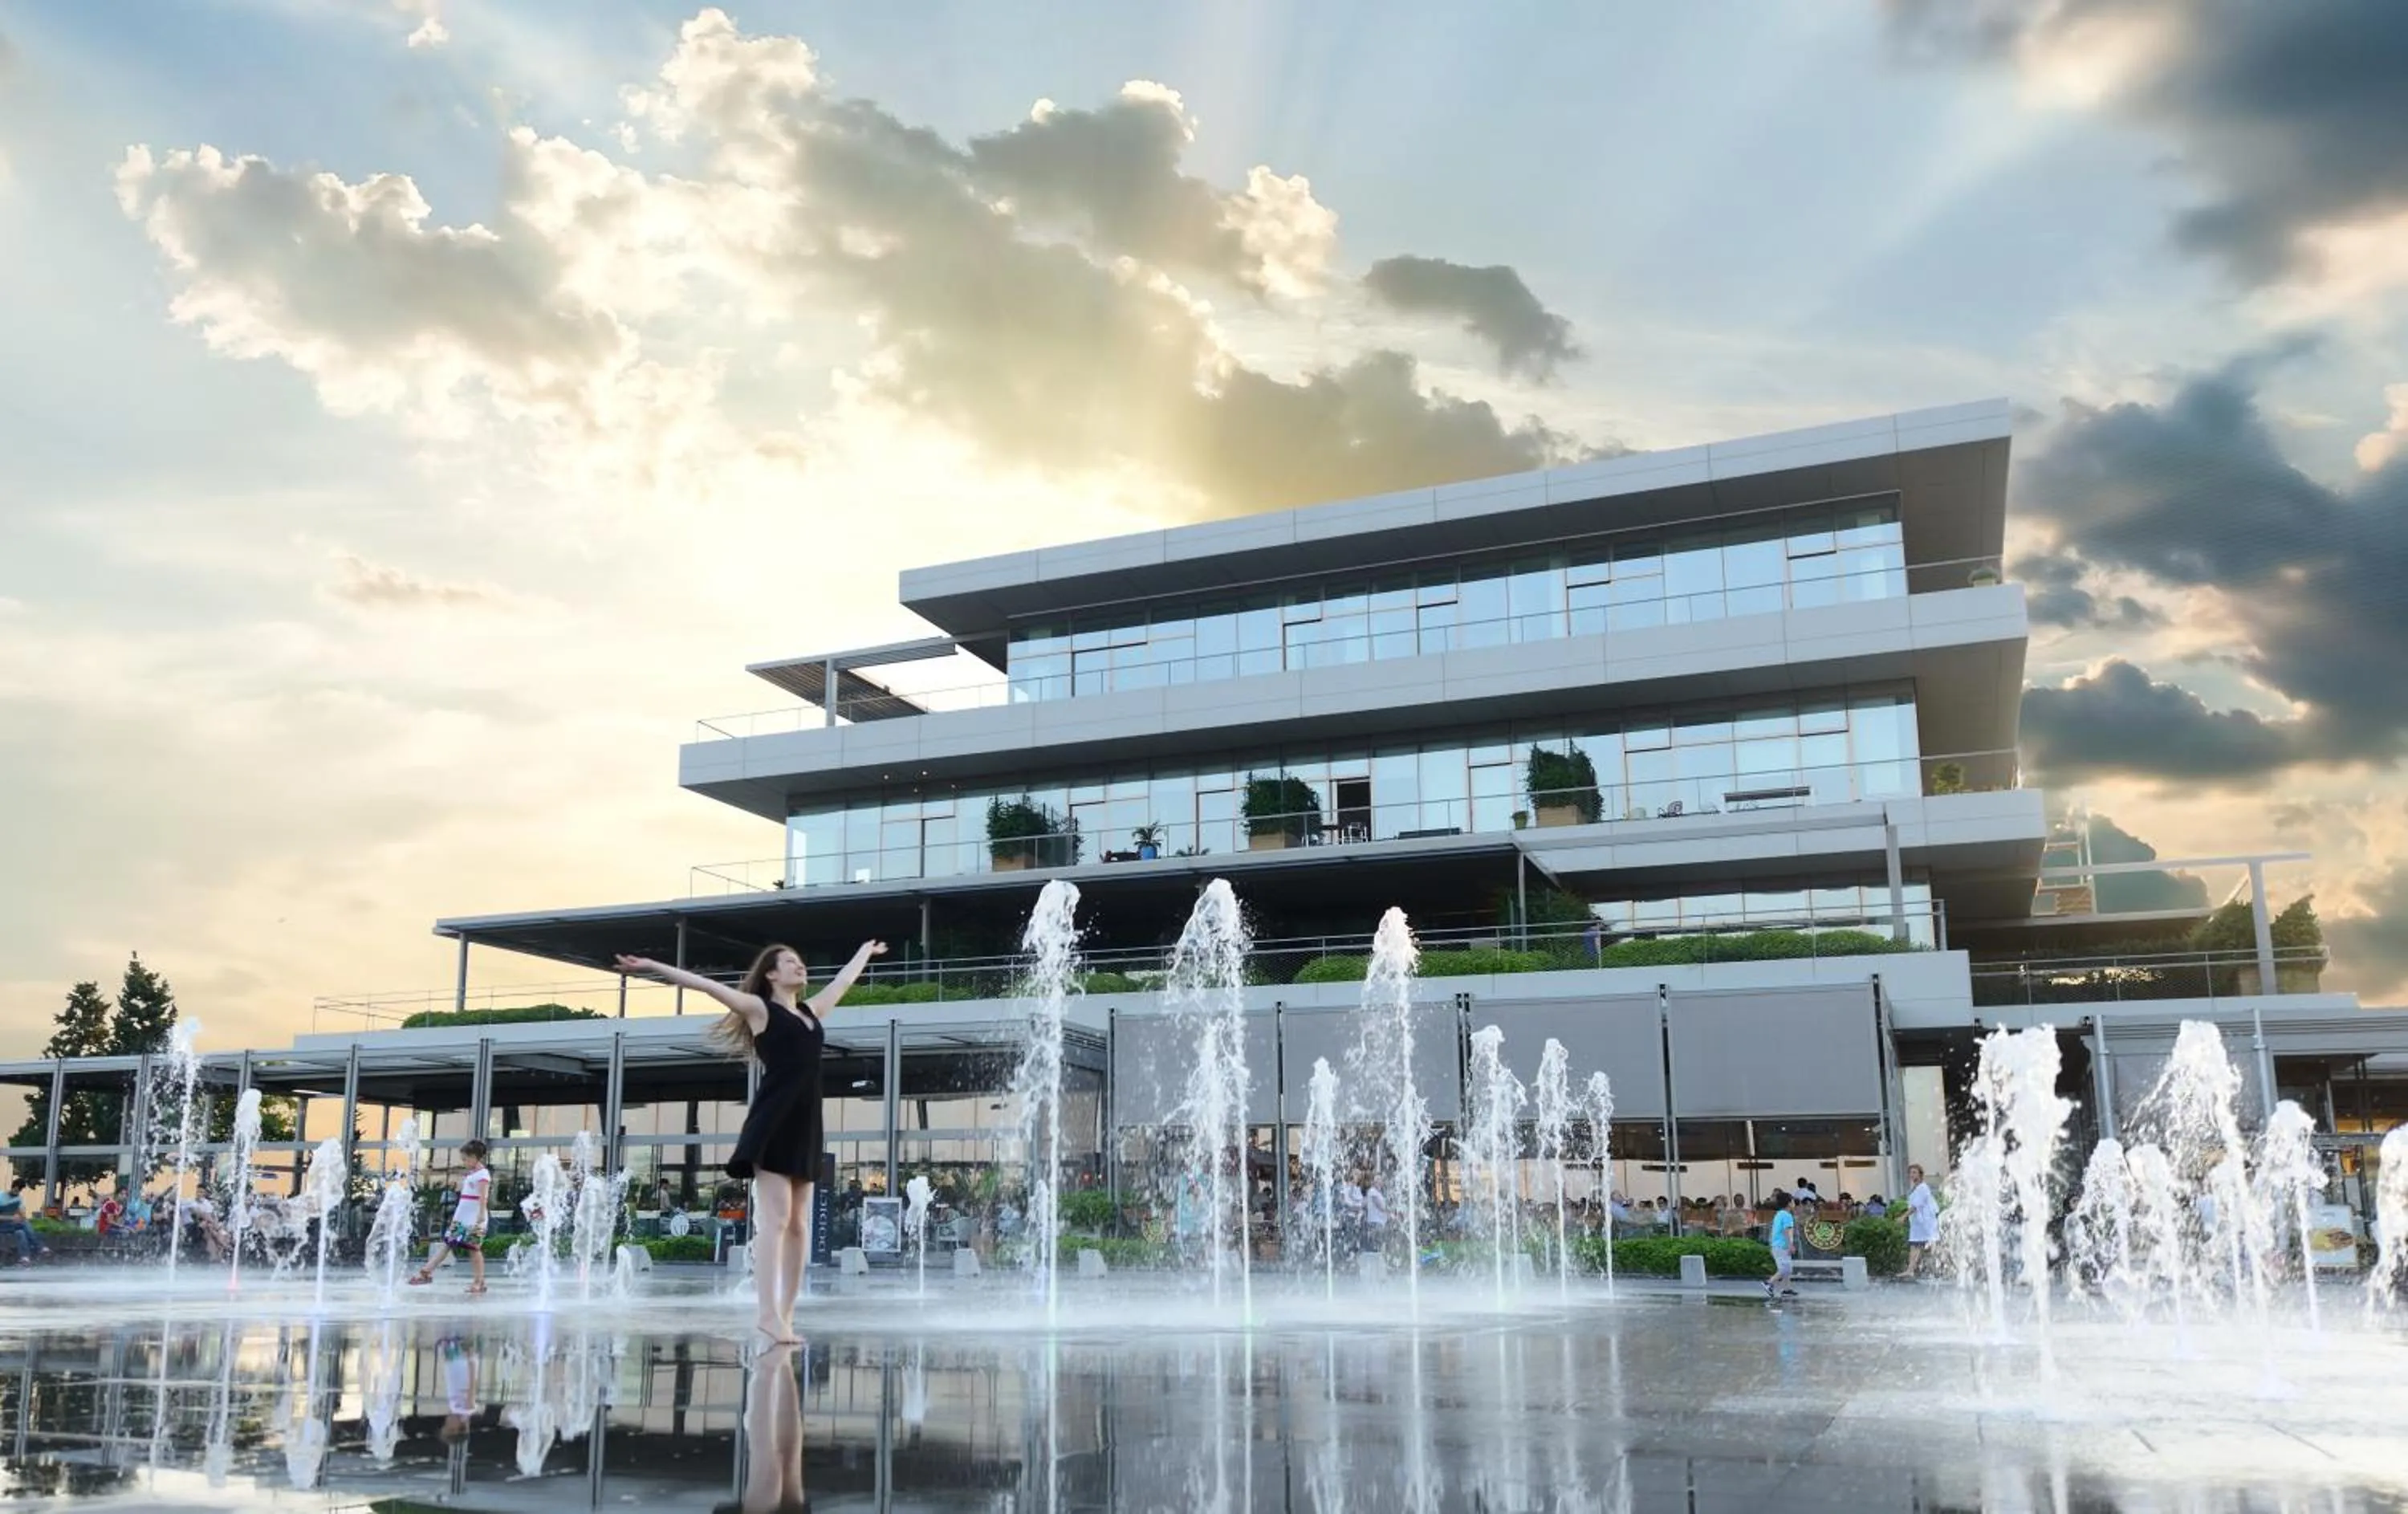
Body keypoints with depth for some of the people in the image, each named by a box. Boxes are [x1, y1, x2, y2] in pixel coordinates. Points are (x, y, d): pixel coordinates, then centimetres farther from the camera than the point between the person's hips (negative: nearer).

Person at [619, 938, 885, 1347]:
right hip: (773, 1122, -7)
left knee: (799, 1224, 4)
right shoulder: (759, 1008, 5)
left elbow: (844, 979, 37)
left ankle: (785, 1315, 6)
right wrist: (653, 966, -8)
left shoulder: (812, 1011, 21)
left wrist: (866, 950, 51)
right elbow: (704, 984, -1)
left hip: (806, 1124, 7)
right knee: (776, 1218, -13)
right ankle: (769, 1314, -15)